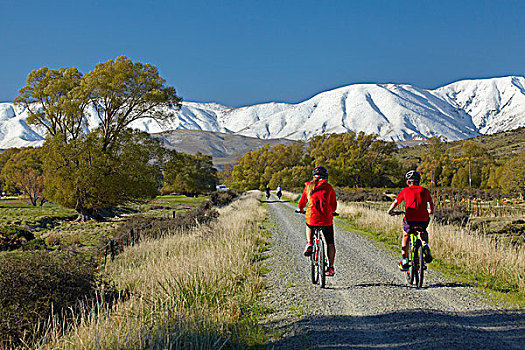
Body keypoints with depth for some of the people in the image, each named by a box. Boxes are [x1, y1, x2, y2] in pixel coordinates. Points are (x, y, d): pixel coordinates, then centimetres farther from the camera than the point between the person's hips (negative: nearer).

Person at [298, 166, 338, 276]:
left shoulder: (308, 187, 8)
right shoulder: (329, 187, 3)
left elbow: (302, 202, 19)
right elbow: (334, 205, 12)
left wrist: (301, 209, 42)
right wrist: (332, 211, 35)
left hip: (311, 218, 2)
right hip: (326, 219, -2)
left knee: (309, 226, 39)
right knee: (330, 243, 16)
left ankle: (309, 243, 14)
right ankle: (330, 267, 12)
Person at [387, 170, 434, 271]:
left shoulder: (405, 191, 11)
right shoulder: (425, 191, 14)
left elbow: (395, 203, 14)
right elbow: (431, 204, 11)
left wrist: (390, 211, 32)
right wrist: (430, 211, 33)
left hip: (410, 219, -1)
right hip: (423, 219, 1)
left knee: (406, 236, 25)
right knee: (423, 232, 35)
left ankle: (405, 261, 16)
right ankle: (425, 245, 4)